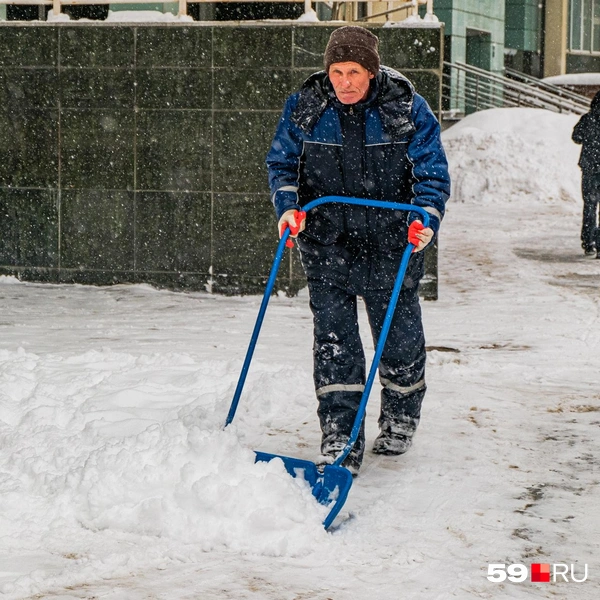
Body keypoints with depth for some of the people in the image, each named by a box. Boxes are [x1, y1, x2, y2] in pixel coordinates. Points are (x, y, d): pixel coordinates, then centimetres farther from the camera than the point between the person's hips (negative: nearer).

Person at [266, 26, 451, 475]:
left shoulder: (407, 109, -9)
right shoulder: (304, 108, -3)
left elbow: (433, 173, -3)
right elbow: (281, 162, 8)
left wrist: (426, 219, -20)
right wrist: (288, 205, -9)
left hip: (390, 246, -1)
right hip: (328, 245, 1)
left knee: (399, 338, 10)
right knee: (334, 341, -5)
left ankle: (400, 422, 35)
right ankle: (340, 443, 0)